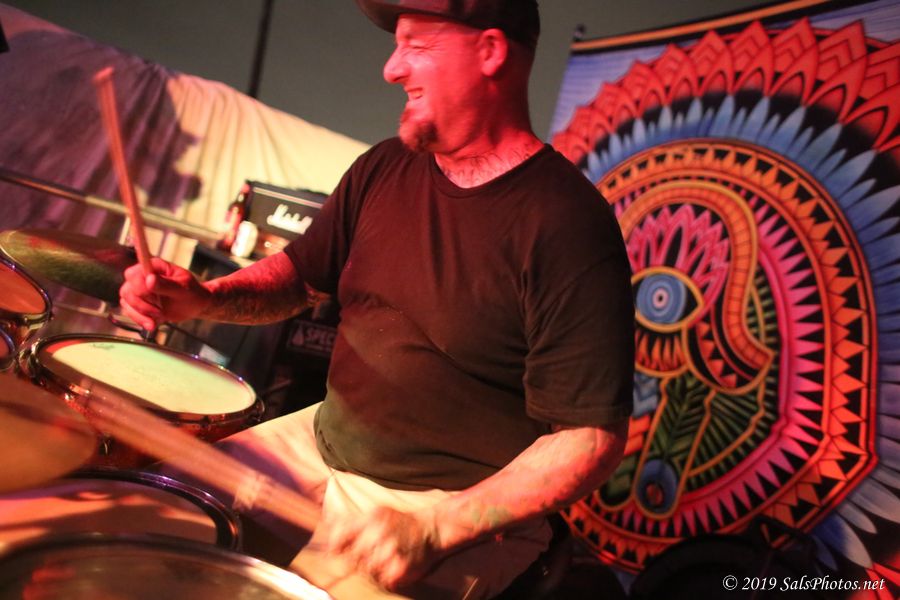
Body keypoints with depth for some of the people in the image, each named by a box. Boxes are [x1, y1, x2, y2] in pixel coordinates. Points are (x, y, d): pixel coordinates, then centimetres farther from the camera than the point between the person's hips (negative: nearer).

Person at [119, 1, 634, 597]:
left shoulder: (566, 224, -21)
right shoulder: (384, 169, 0)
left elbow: (593, 436, -21)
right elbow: (298, 271, 11)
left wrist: (437, 528, -28)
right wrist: (206, 297, -9)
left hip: (464, 506, -6)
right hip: (322, 439, 7)